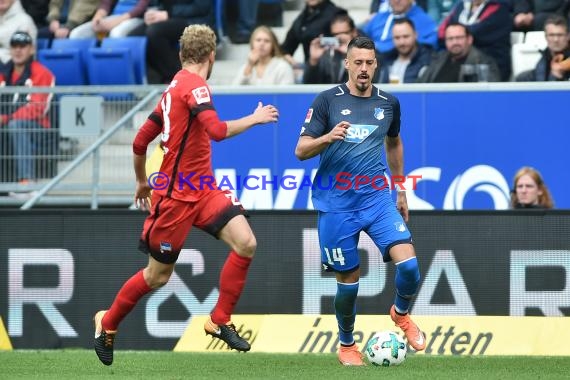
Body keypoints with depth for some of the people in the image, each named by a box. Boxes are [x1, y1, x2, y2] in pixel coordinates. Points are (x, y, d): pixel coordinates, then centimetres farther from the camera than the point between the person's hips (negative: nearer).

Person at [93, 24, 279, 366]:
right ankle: (107, 324, 28)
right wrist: (254, 119, -16)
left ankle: (220, 321, 1)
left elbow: (140, 142, 16)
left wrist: (142, 182, 29)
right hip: (177, 195, -8)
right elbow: (217, 131, -30)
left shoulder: (174, 89, 11)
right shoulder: (195, 85, -16)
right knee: (158, 276, 5)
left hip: (203, 190, 8)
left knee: (246, 243, -10)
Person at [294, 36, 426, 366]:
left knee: (409, 264, -14)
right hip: (336, 204, -2)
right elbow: (301, 151, -5)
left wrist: (401, 190, 27)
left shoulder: (388, 103, 7)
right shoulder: (328, 100, -3)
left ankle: (402, 313, 18)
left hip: (377, 199, 2)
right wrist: (328, 137, -25)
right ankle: (347, 346, 27)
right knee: (349, 280, 3)